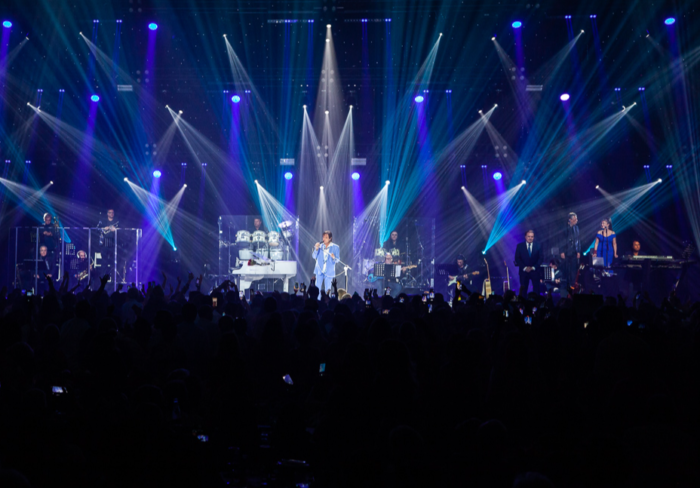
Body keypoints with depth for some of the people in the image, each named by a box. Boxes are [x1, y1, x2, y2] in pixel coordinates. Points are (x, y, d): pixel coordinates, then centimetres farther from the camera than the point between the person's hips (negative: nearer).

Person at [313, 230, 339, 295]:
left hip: (329, 271, -2)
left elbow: (338, 259, -2)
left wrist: (334, 257, -23)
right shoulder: (320, 246, 8)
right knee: (317, 289, -1)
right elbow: (314, 256, 3)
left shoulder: (335, 247, 1)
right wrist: (316, 249, -12)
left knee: (327, 289, -1)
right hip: (319, 271, 2)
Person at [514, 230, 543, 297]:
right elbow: (517, 258, 1)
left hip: (535, 271, 0)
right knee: (523, 290, -2)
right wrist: (524, 267, -11)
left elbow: (540, 259, 3)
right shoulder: (519, 246, 5)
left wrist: (533, 267, -10)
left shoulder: (538, 246, 6)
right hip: (524, 271, 0)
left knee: (536, 289, -3)